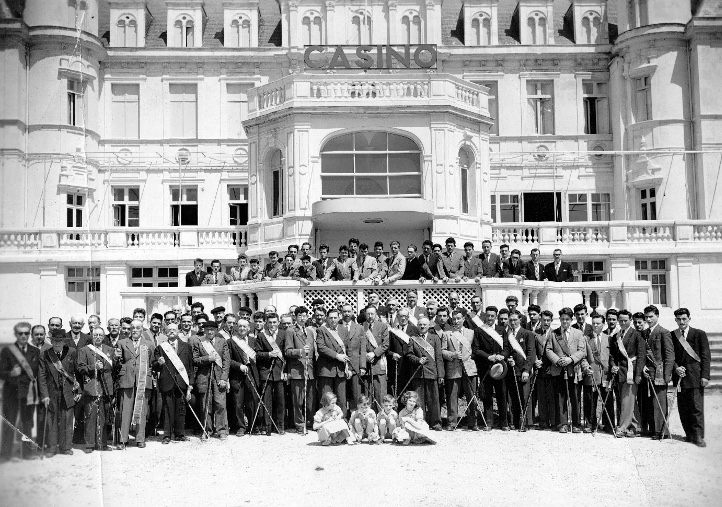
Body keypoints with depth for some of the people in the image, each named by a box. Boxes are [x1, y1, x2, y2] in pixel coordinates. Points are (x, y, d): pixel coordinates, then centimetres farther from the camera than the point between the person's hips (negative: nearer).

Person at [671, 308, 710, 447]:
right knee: (683, 408, 4)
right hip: (680, 377, 3)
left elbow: (705, 356, 0)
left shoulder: (699, 334, 2)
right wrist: (676, 368, -8)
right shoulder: (672, 336, 9)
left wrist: (705, 376, -7)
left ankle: (698, 436, -1)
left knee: (696, 407, -5)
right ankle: (689, 434, 13)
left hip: (695, 377, -3)